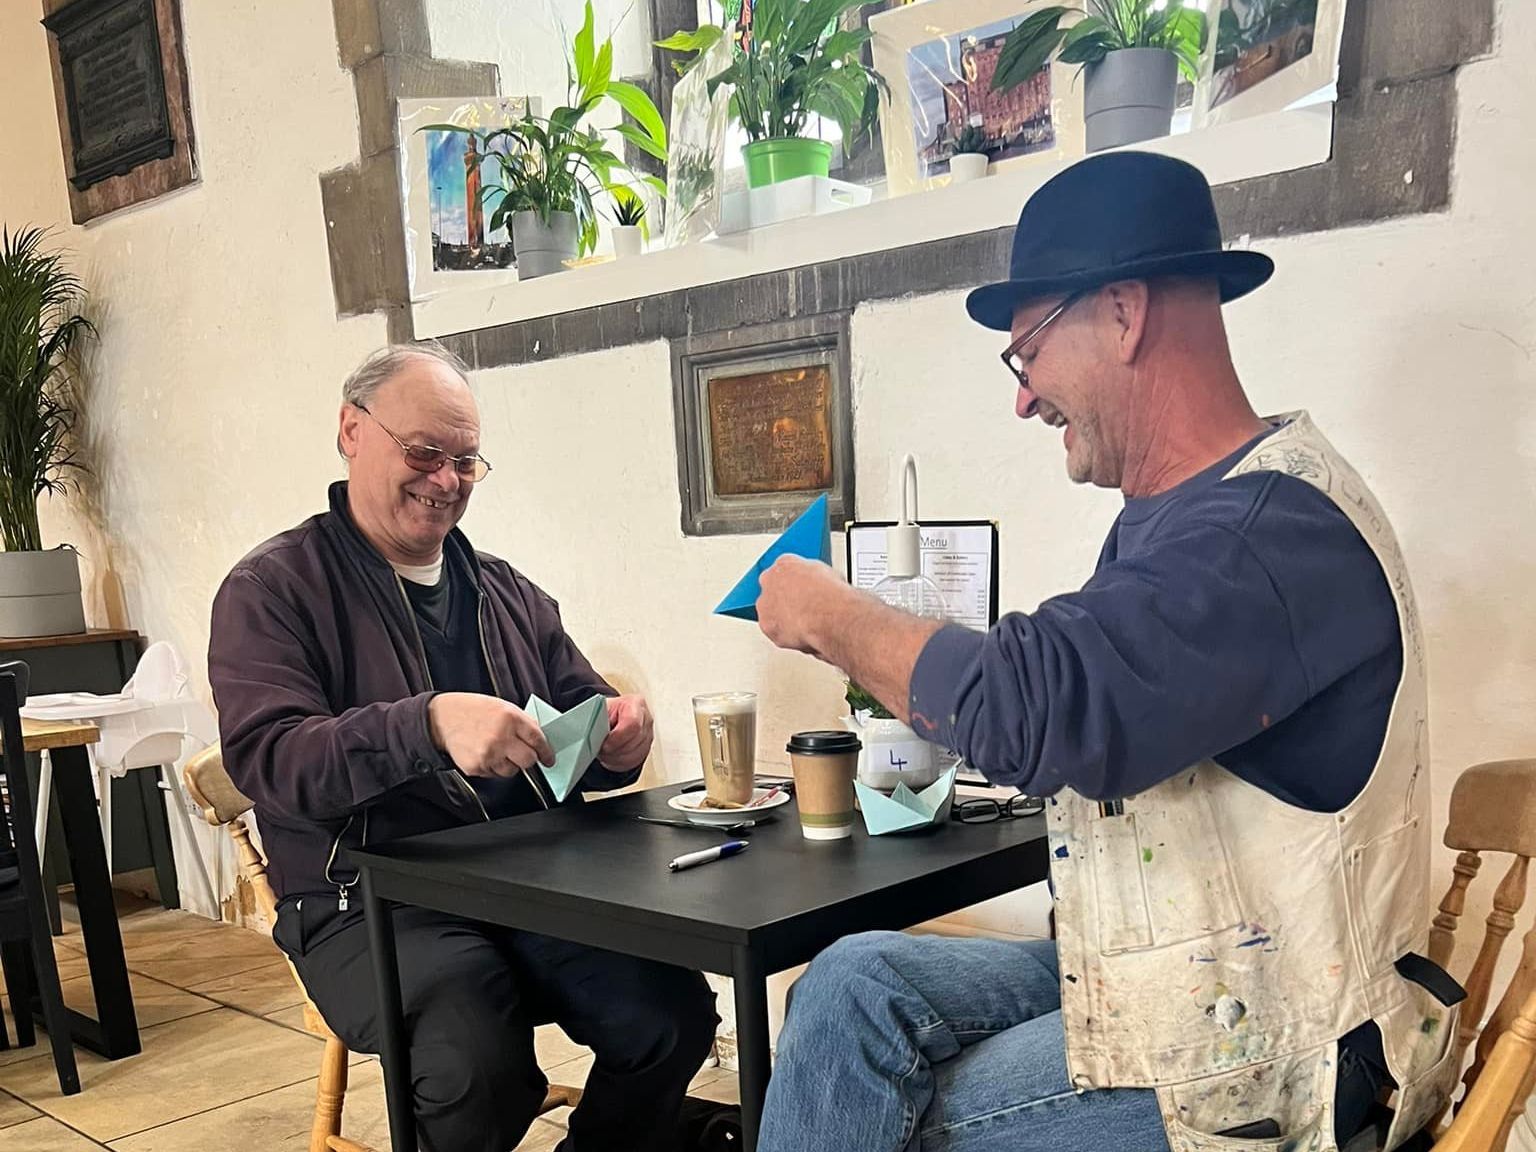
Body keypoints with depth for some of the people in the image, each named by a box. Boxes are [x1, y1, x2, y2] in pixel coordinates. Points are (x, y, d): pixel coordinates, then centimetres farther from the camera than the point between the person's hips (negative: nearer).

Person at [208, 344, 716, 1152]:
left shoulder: (508, 593, 16)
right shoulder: (272, 590, -1)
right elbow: (266, 756, -16)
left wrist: (615, 737, -8)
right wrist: (428, 725, -32)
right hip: (371, 906, -4)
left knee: (673, 1014, -19)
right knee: (479, 1064, -31)